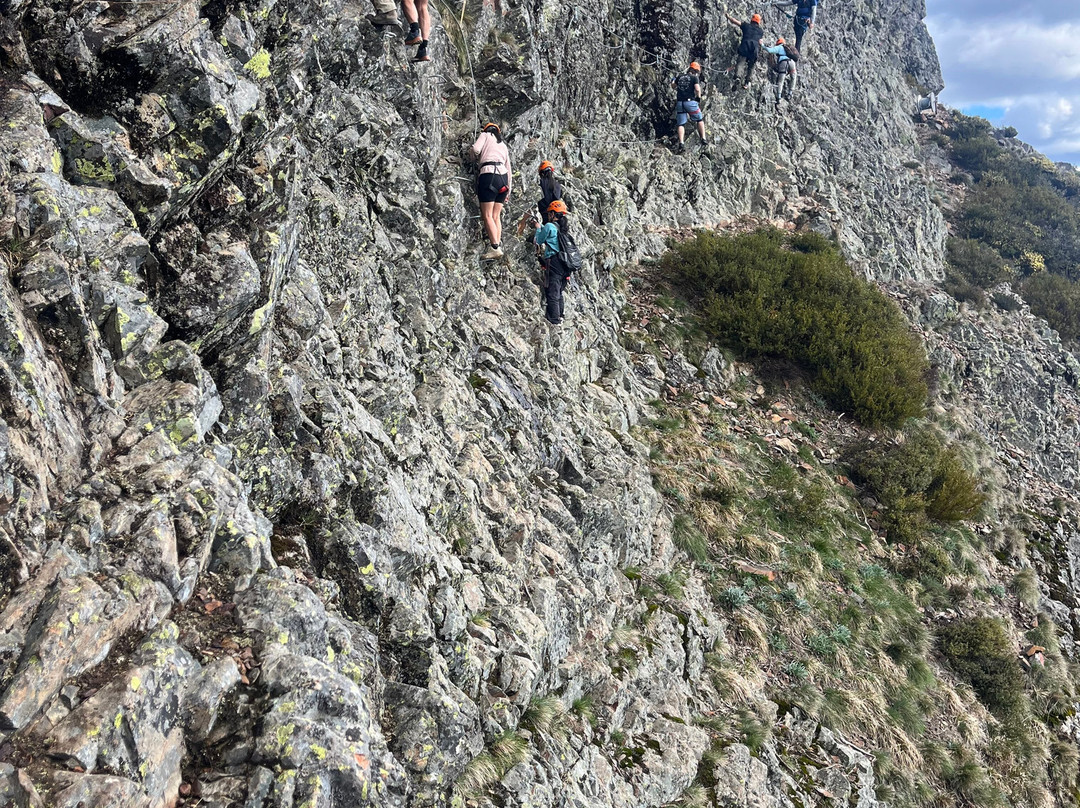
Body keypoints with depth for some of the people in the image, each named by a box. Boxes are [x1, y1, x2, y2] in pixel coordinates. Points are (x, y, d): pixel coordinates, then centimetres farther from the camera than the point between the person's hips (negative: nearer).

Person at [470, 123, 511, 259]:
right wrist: (508, 189, 27)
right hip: (503, 177, 6)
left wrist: (477, 156, 17)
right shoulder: (503, 145, 28)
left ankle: (495, 248, -18)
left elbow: (476, 149, -6)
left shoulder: (485, 135, 13)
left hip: (489, 174, -6)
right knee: (496, 216, 8)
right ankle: (499, 245, -1)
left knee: (488, 215, -8)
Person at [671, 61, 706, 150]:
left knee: (681, 124, 7)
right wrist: (699, 96, 4)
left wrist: (673, 80, 45)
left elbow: (673, 86, 25)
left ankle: (681, 143, -5)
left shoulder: (679, 77, 11)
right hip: (690, 102, -3)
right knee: (700, 120, 14)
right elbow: (697, 89, -13)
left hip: (679, 102, 4)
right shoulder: (694, 78, -1)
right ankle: (703, 139, 11)